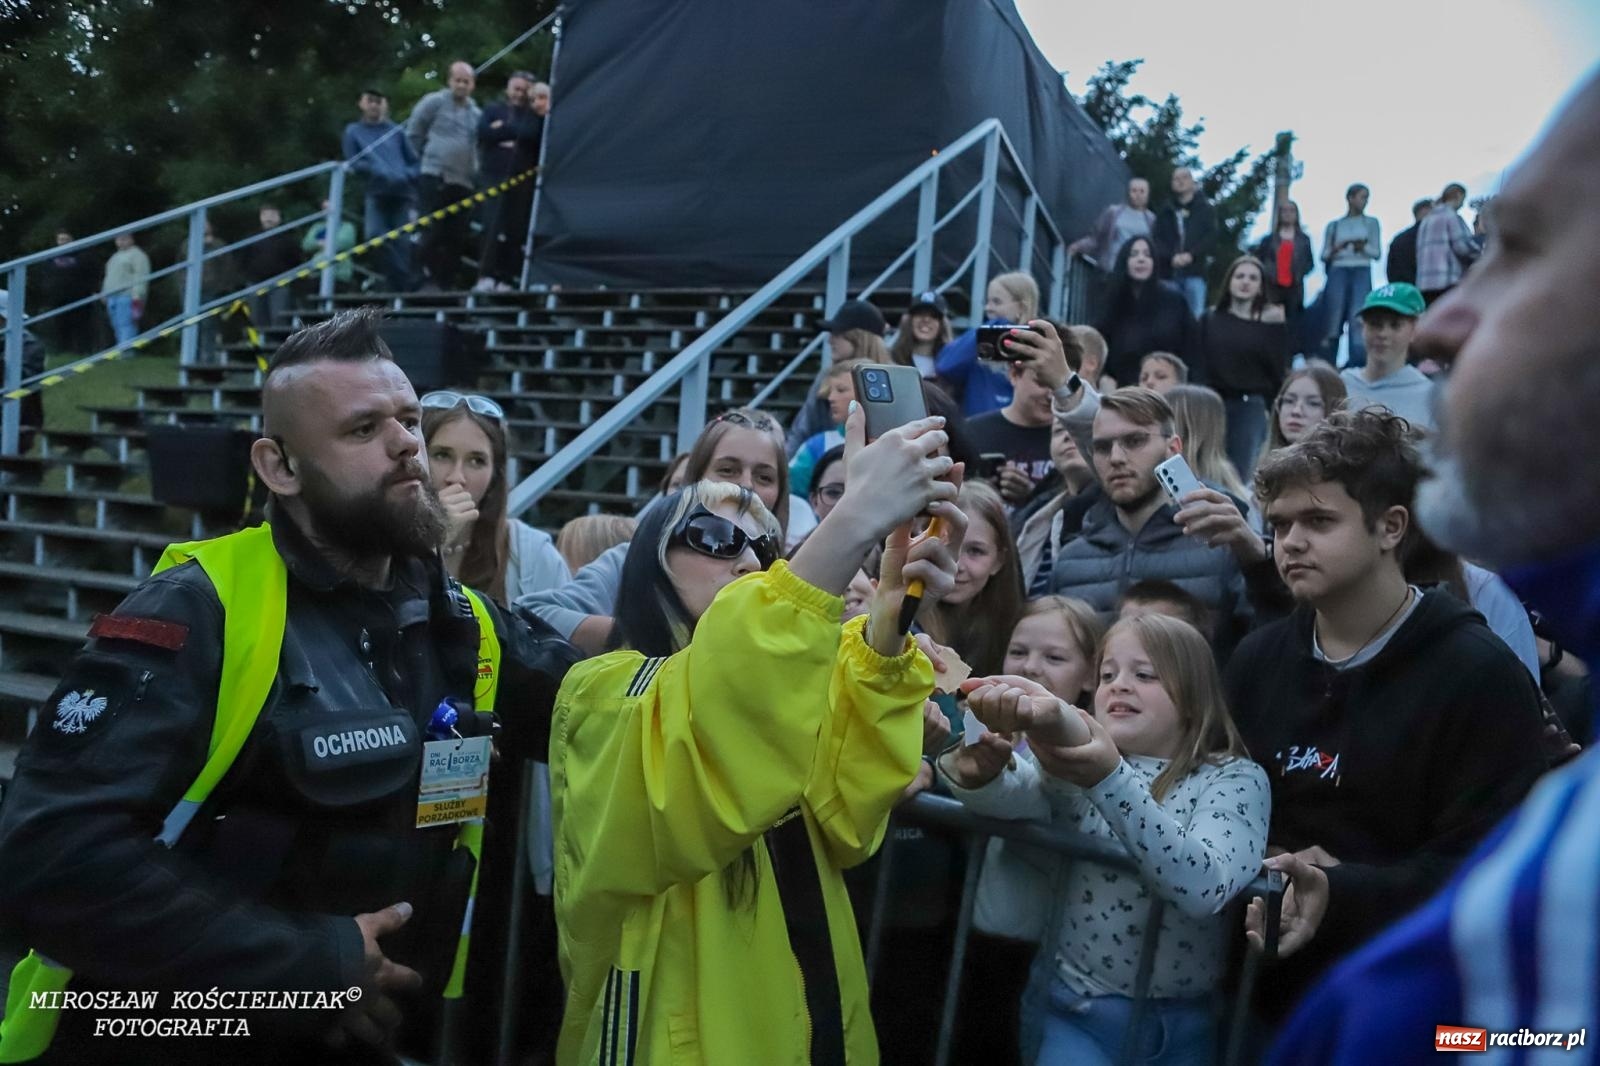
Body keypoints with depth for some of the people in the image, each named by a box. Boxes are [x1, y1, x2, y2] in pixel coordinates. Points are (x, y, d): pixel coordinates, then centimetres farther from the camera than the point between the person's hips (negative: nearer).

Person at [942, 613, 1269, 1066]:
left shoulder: (1236, 778, -2)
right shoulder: (1074, 759, 3)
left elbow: (1204, 887, -21)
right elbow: (1007, 791, -19)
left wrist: (1109, 779, -30)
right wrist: (973, 765, -41)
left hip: (1185, 1025, -1)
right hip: (1080, 1014, 1)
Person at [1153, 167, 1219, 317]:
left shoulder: (1205, 209, 12)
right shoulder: (1165, 211, 16)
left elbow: (1211, 237, 1)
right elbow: (1156, 238, 5)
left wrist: (1191, 255, -14)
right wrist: (1171, 257, -12)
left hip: (1195, 271, -2)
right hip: (1169, 271, 2)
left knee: (1196, 315, -11)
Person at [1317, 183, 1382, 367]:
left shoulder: (1371, 223, 14)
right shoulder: (1334, 225, 14)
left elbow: (1377, 253, 8)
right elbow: (1323, 255, 11)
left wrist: (1363, 247, -11)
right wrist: (1335, 249, -11)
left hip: (1362, 272, 0)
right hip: (1338, 272, 0)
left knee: (1358, 318, -15)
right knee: (1333, 319, -5)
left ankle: (1356, 367, -17)